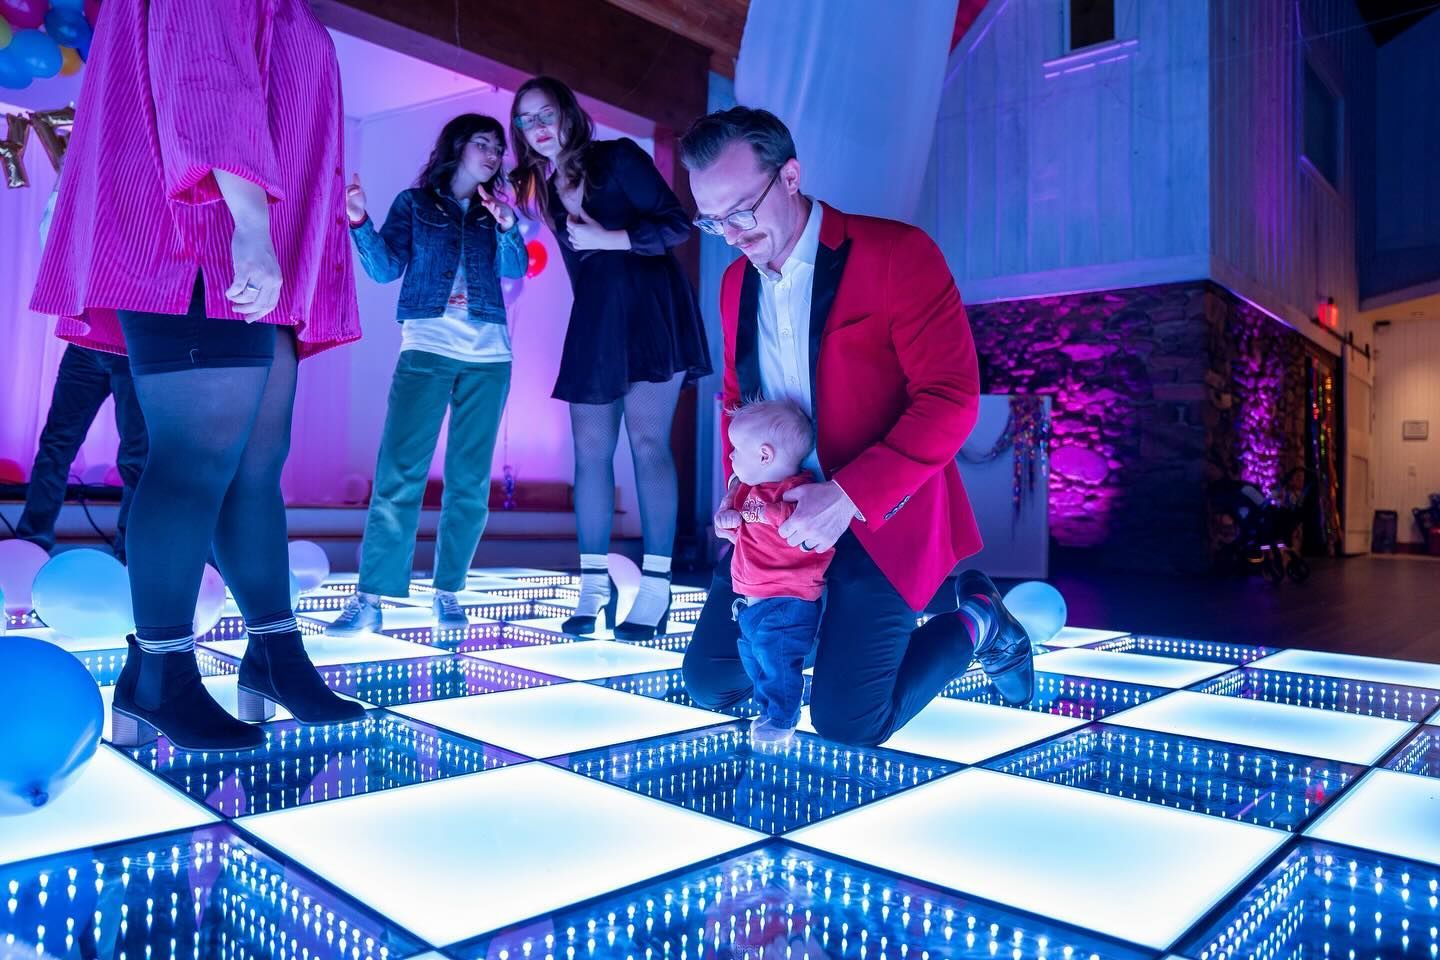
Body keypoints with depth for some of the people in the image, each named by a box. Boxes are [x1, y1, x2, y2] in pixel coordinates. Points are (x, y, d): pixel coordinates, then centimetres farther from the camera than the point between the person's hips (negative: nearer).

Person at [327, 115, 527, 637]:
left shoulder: (495, 211, 18)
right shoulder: (414, 203, 12)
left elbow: (516, 270, 3)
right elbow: (385, 269, 3)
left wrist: (507, 227, -13)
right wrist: (360, 222, -12)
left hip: (488, 354, 3)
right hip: (427, 347, -2)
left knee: (470, 479, 0)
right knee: (399, 472, -10)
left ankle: (448, 591, 7)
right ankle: (370, 598, -8)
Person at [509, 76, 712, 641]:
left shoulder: (618, 159, -2)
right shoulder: (541, 186, 14)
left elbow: (677, 225, -9)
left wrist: (608, 239, -14)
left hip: (650, 314, -6)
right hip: (593, 325, 6)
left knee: (647, 440, -13)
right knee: (590, 450, -2)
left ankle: (655, 589, -10)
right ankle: (593, 586, 3)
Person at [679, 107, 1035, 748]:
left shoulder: (897, 254, -12)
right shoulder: (736, 282, 9)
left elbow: (951, 400, -18)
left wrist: (847, 496, -25)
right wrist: (737, 486, 1)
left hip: (879, 518, -6)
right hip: (777, 513, 7)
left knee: (847, 721, -10)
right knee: (708, 681, 6)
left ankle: (976, 624, 16)